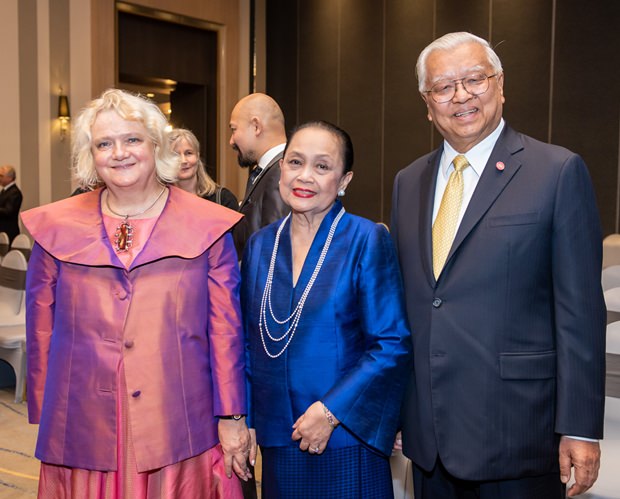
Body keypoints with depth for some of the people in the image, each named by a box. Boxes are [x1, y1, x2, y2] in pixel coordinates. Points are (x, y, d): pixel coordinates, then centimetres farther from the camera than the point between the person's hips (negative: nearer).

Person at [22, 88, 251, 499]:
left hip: (181, 432, -1)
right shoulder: (55, 228, 3)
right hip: (83, 434, 1)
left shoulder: (207, 226, -1)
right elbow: (41, 331, 8)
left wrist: (231, 417, 0)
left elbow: (226, 328, 0)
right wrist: (42, 419, 9)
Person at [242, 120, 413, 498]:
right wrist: (243, 418, 3)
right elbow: (249, 341, 9)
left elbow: (393, 345, -12)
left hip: (346, 438, -4)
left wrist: (331, 411, -17)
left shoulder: (367, 240, -10)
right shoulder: (260, 244, 3)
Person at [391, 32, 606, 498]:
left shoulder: (559, 171, -7)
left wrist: (581, 427, -10)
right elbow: (404, 298, 11)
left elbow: (580, 309, -9)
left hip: (516, 432, -4)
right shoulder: (408, 182, 8)